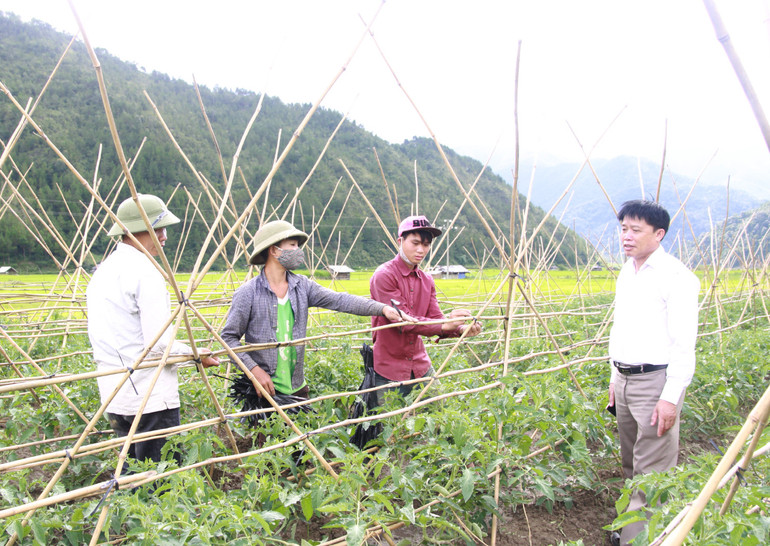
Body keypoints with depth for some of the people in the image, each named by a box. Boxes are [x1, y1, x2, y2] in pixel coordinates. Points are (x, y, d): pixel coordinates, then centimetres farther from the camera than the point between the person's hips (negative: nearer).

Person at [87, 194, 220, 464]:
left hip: (113, 396, 9)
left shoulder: (102, 271, 12)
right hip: (151, 398, -9)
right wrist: (197, 354, -4)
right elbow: (159, 344, -20)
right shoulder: (145, 272, -16)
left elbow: (99, 335, 17)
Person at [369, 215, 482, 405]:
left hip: (421, 367, 6)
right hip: (389, 373, -6)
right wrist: (445, 325, -29)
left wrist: (461, 329, -18)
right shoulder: (384, 276, -14)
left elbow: (435, 318, 2)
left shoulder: (427, 280, 10)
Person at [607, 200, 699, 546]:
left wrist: (671, 397, -20)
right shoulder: (626, 272, 13)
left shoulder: (676, 277, -13)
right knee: (631, 465, 16)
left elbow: (684, 344, -16)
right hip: (624, 378, 8)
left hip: (656, 381, -8)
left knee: (651, 471, -4)